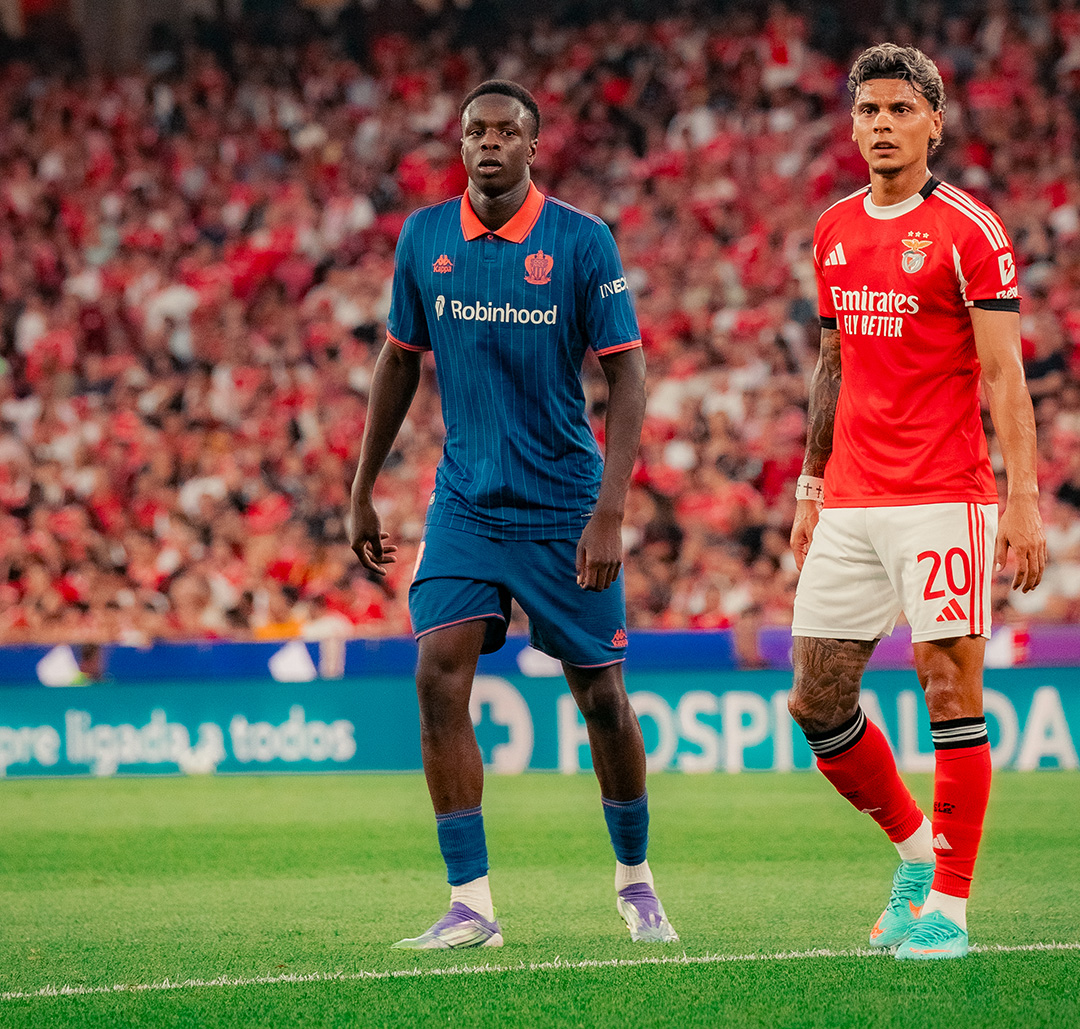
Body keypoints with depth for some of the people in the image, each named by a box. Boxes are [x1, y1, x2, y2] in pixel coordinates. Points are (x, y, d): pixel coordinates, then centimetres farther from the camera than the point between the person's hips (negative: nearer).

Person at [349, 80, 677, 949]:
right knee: (440, 675, -14)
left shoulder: (582, 241, -9)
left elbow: (627, 376, -9)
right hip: (464, 502, 2)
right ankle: (471, 903, -11)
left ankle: (635, 879, 26)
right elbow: (400, 361, 13)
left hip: (564, 503, -2)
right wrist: (363, 493, 13)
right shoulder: (423, 237, 1)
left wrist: (610, 513, -18)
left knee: (601, 696, 3)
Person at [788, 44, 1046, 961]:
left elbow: (1004, 373, -9)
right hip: (851, 505, 6)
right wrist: (811, 490, 20)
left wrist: (1023, 500, -16)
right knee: (817, 703, 5)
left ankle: (949, 905, -1)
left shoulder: (969, 231, -5)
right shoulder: (835, 231, 13)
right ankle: (915, 852, 24)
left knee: (950, 688, -7)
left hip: (942, 499, -6)